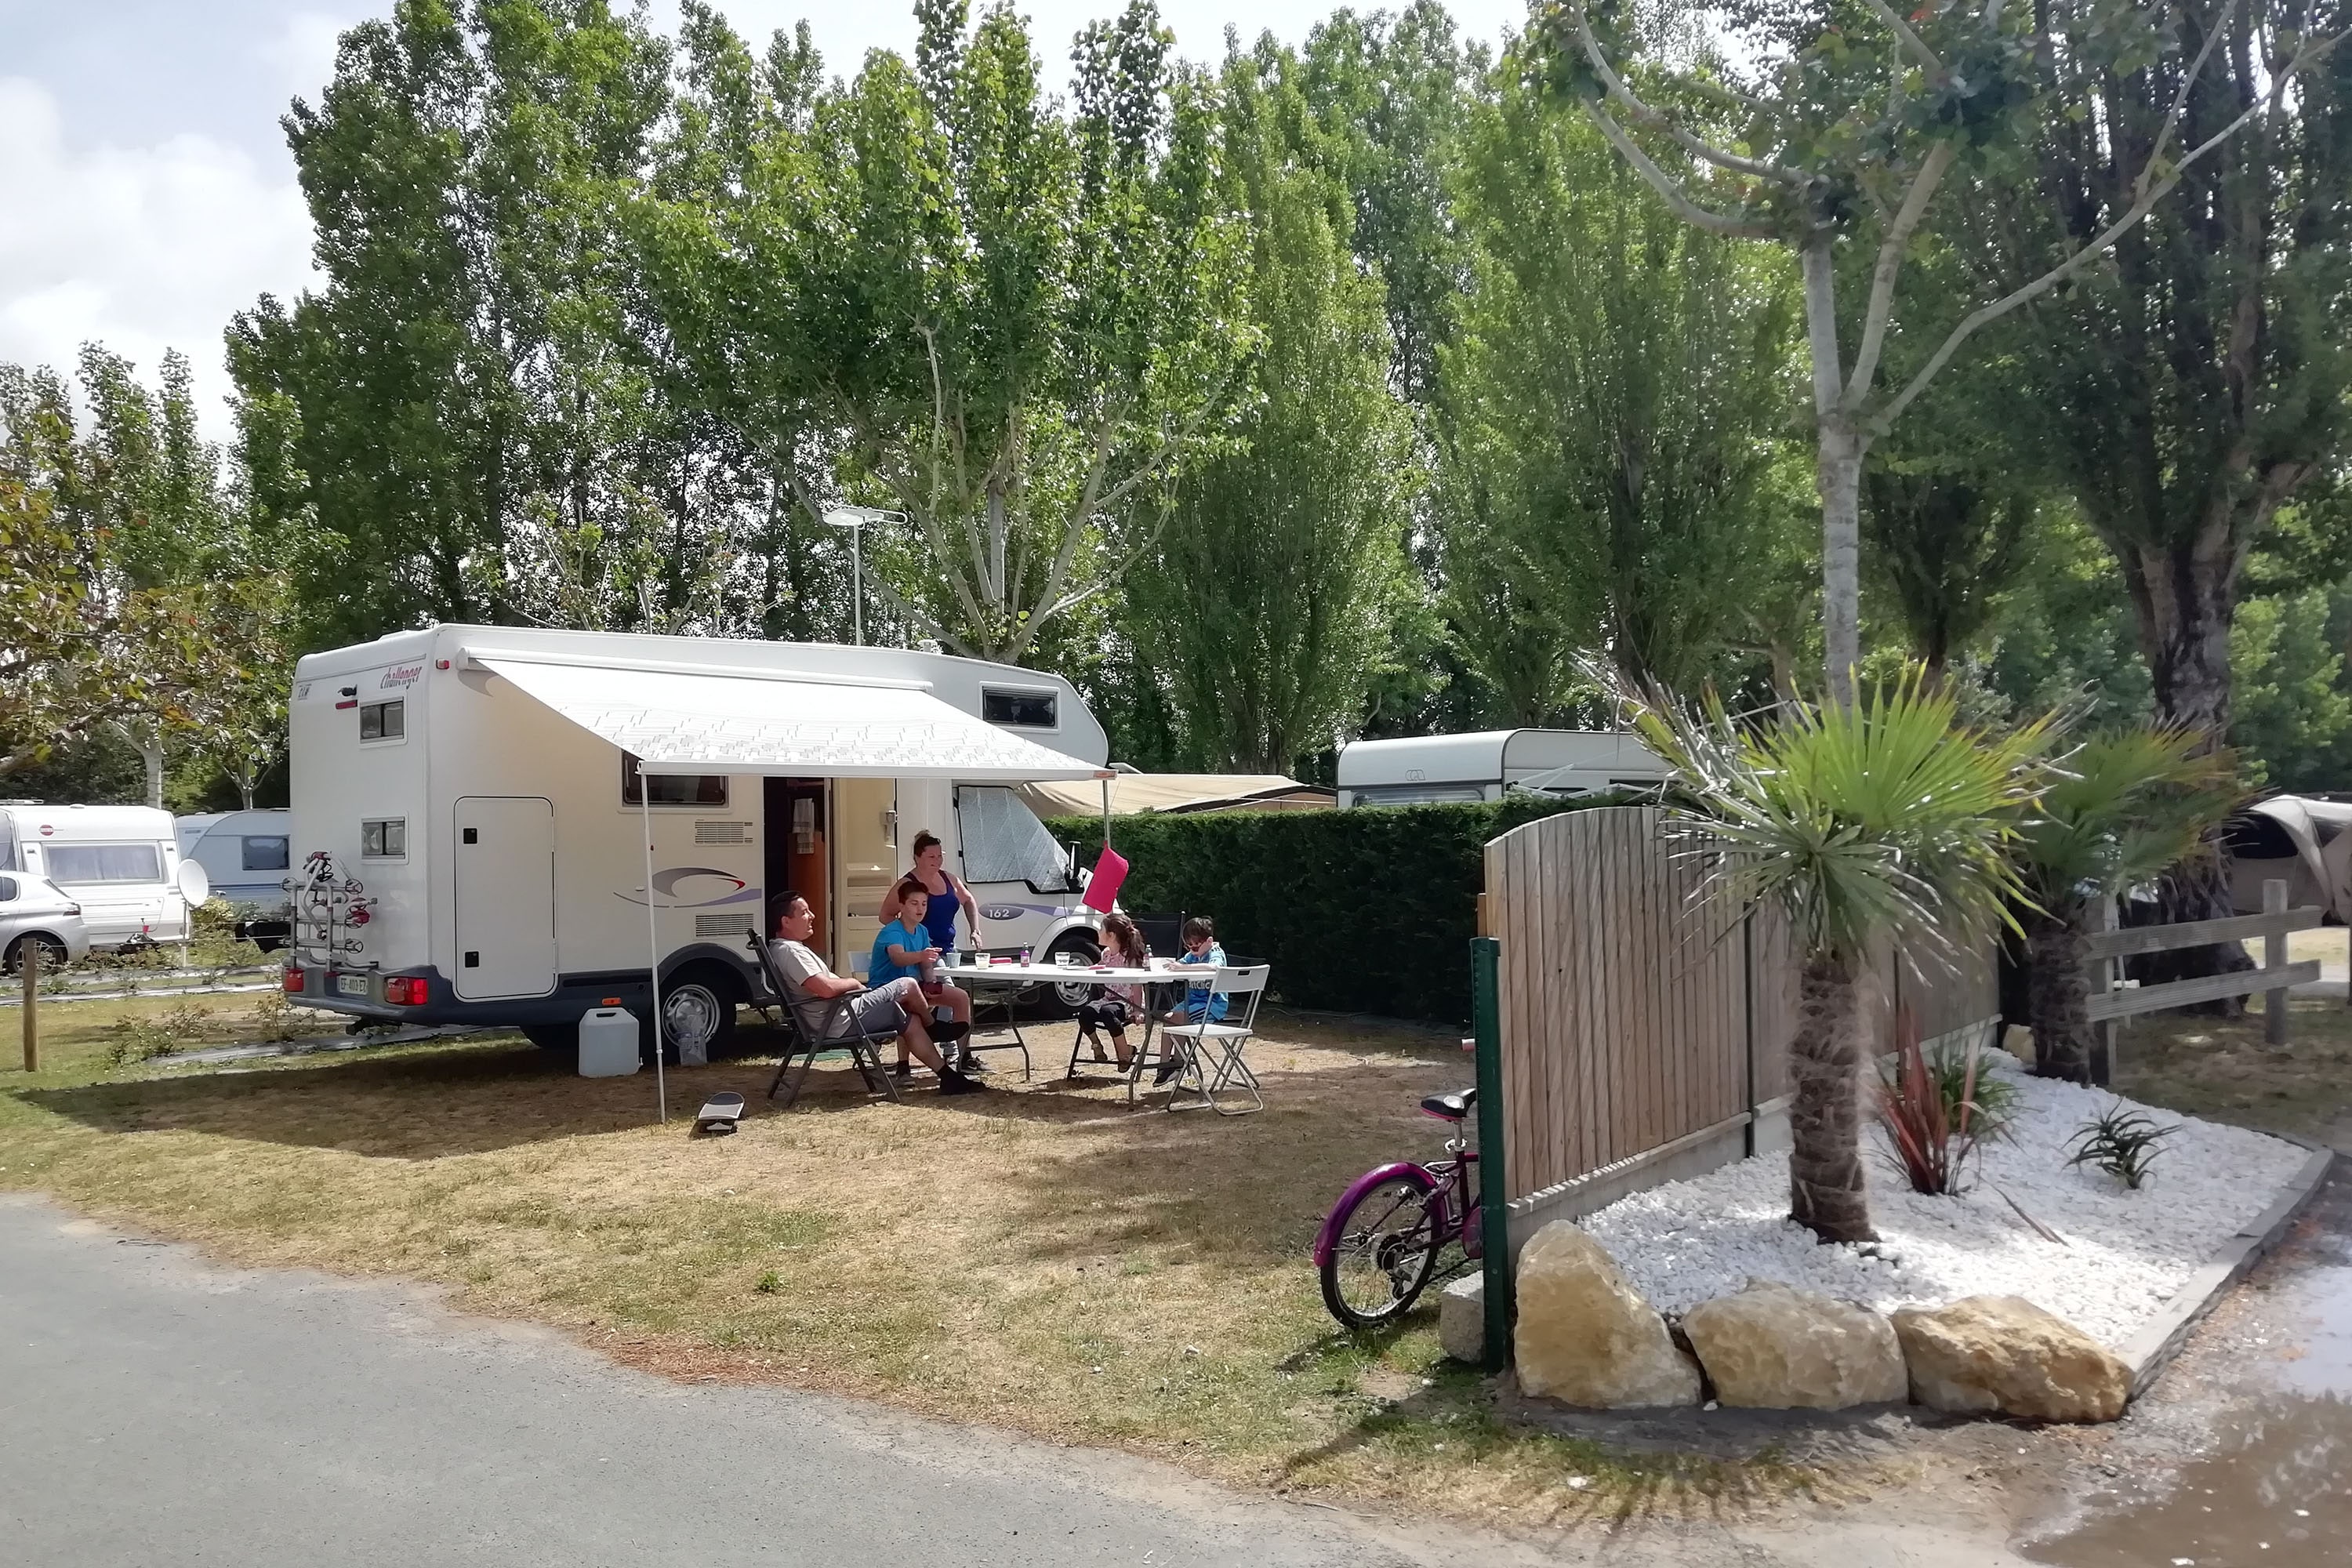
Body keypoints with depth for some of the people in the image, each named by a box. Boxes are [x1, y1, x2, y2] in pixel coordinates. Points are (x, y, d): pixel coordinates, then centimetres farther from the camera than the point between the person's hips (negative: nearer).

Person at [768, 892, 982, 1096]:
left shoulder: (785, 948, 14)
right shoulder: (789, 951, -21)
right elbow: (826, 988, -30)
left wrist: (846, 984, 7)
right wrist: (853, 983, -11)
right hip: (841, 1022, -11)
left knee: (910, 1020, 13)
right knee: (908, 985, -3)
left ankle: (948, 1076, 17)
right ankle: (933, 1028, 24)